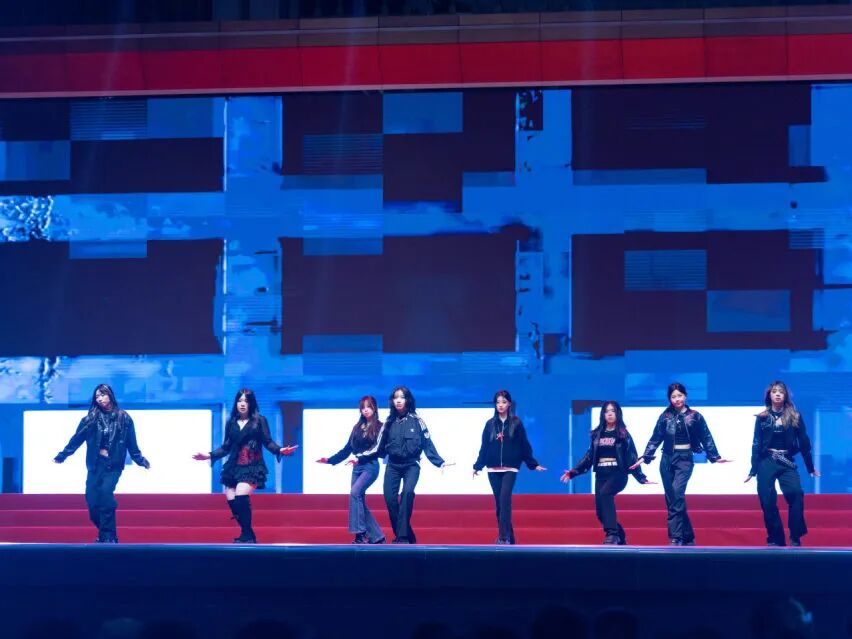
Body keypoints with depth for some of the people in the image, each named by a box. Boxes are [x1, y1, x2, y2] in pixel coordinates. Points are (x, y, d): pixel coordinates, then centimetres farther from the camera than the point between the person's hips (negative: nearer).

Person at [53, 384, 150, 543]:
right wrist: (62, 455, 4)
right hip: (95, 464, 3)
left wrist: (141, 460, 7)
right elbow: (76, 439, 7)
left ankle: (108, 536, -18)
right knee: (92, 500, -4)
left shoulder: (123, 418, 3)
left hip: (113, 465, -3)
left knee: (105, 491, -24)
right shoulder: (91, 418, 6)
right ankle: (107, 534, 15)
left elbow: (131, 443, 9)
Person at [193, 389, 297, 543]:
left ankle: (246, 535, -14)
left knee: (241, 497, -24)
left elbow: (268, 442, 0)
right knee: (231, 500, -4)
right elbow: (226, 447, 17)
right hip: (233, 466, 5)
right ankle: (248, 536, 9)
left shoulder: (259, 420, 2)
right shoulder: (231, 423, 12)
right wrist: (209, 455, 10)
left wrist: (279, 450, -18)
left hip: (251, 467, -5)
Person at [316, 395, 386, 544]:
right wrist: (329, 460, 12)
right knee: (360, 502, 2)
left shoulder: (380, 427, -1)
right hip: (357, 468, 7)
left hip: (371, 466, -7)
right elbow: (347, 449, 18)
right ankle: (376, 536, 10)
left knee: (354, 492, -25)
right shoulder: (357, 428, 16)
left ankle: (360, 534, -25)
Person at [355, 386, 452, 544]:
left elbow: (428, 445, 2)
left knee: (407, 492, -27)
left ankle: (402, 537, -28)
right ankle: (407, 537, 2)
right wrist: (360, 458, 7)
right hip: (393, 466, 3)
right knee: (390, 499, -11)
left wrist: (440, 462, -7)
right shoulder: (389, 422, 9)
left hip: (411, 465, -3)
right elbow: (379, 447, 13)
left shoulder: (416, 421, 1)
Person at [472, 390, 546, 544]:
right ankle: (508, 537, 12)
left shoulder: (516, 424, 2)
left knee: (504, 499, -19)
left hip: (510, 469, -3)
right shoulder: (490, 424, 8)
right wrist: (478, 466, 4)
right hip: (493, 469, 3)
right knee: (499, 503, 5)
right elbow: (484, 447, 9)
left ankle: (504, 536, -23)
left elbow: (524, 446, 3)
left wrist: (534, 464, -2)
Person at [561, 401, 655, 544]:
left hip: (618, 474, -5)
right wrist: (574, 472, 9)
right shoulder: (597, 434, 12)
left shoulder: (623, 434, 2)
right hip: (601, 475, 5)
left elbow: (632, 457, 0)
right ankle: (620, 537, 18)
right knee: (600, 512, -1)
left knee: (604, 494, -33)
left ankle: (611, 534, -34)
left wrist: (641, 477, -6)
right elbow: (589, 456, 15)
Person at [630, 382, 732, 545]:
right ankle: (687, 537, 12)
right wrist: (645, 457, 0)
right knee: (672, 499, 3)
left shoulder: (695, 416, 2)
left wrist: (715, 457, -1)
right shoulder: (665, 416, 7)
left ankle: (676, 538, -22)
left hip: (685, 460, -4)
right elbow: (655, 439, 7)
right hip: (667, 460, 4)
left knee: (677, 493, -21)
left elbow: (706, 438, 5)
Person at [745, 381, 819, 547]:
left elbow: (804, 442, 8)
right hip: (766, 463, 1)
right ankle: (775, 539, 7)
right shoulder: (762, 418, 6)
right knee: (767, 501, -4)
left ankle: (795, 538, -12)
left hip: (787, 463, -1)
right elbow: (756, 444, 8)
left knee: (796, 494, -20)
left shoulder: (795, 416, 6)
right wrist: (753, 470, 6)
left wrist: (810, 467, 10)